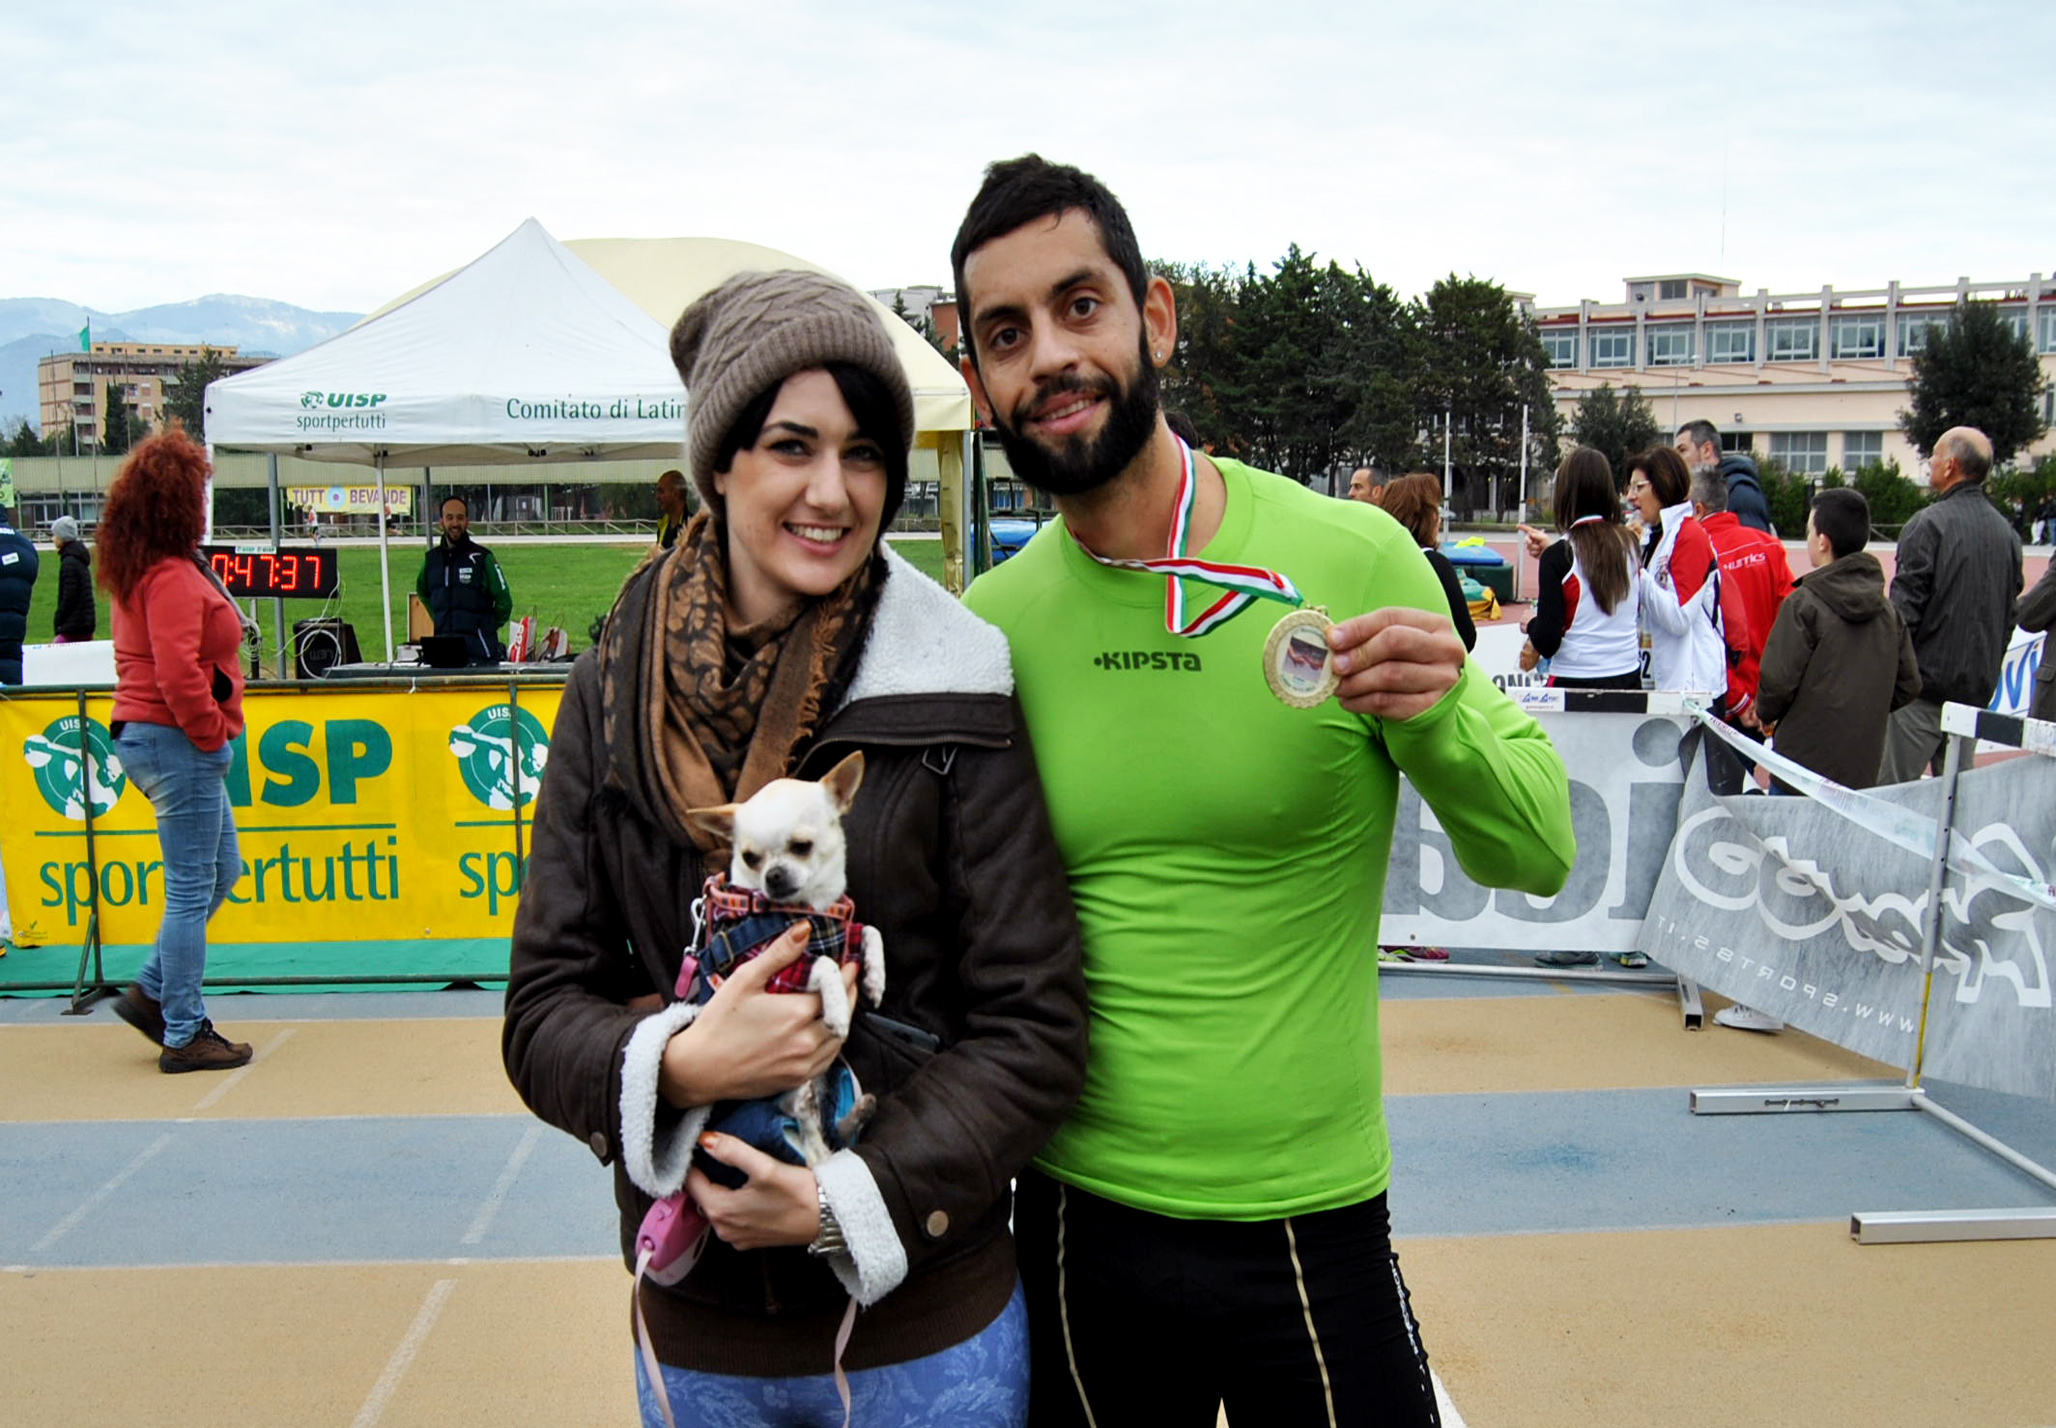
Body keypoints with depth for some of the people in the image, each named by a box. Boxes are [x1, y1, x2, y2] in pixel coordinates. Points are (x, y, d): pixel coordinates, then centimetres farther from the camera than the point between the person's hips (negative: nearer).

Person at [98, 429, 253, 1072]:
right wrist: (211, 732, -13)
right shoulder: (172, 574, -18)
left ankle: (153, 991, 23)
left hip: (144, 732, 10)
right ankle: (184, 1034, 5)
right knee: (192, 888, -2)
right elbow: (178, 673, -26)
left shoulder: (133, 568, 15)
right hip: (177, 740, -10)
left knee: (221, 871, 19)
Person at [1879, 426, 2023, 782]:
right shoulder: (2006, 532, 10)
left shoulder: (1930, 522, -12)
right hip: (1978, 688, 7)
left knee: (1892, 790, -4)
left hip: (1925, 685, -7)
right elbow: (2010, 617, 15)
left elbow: (1905, 609, -15)